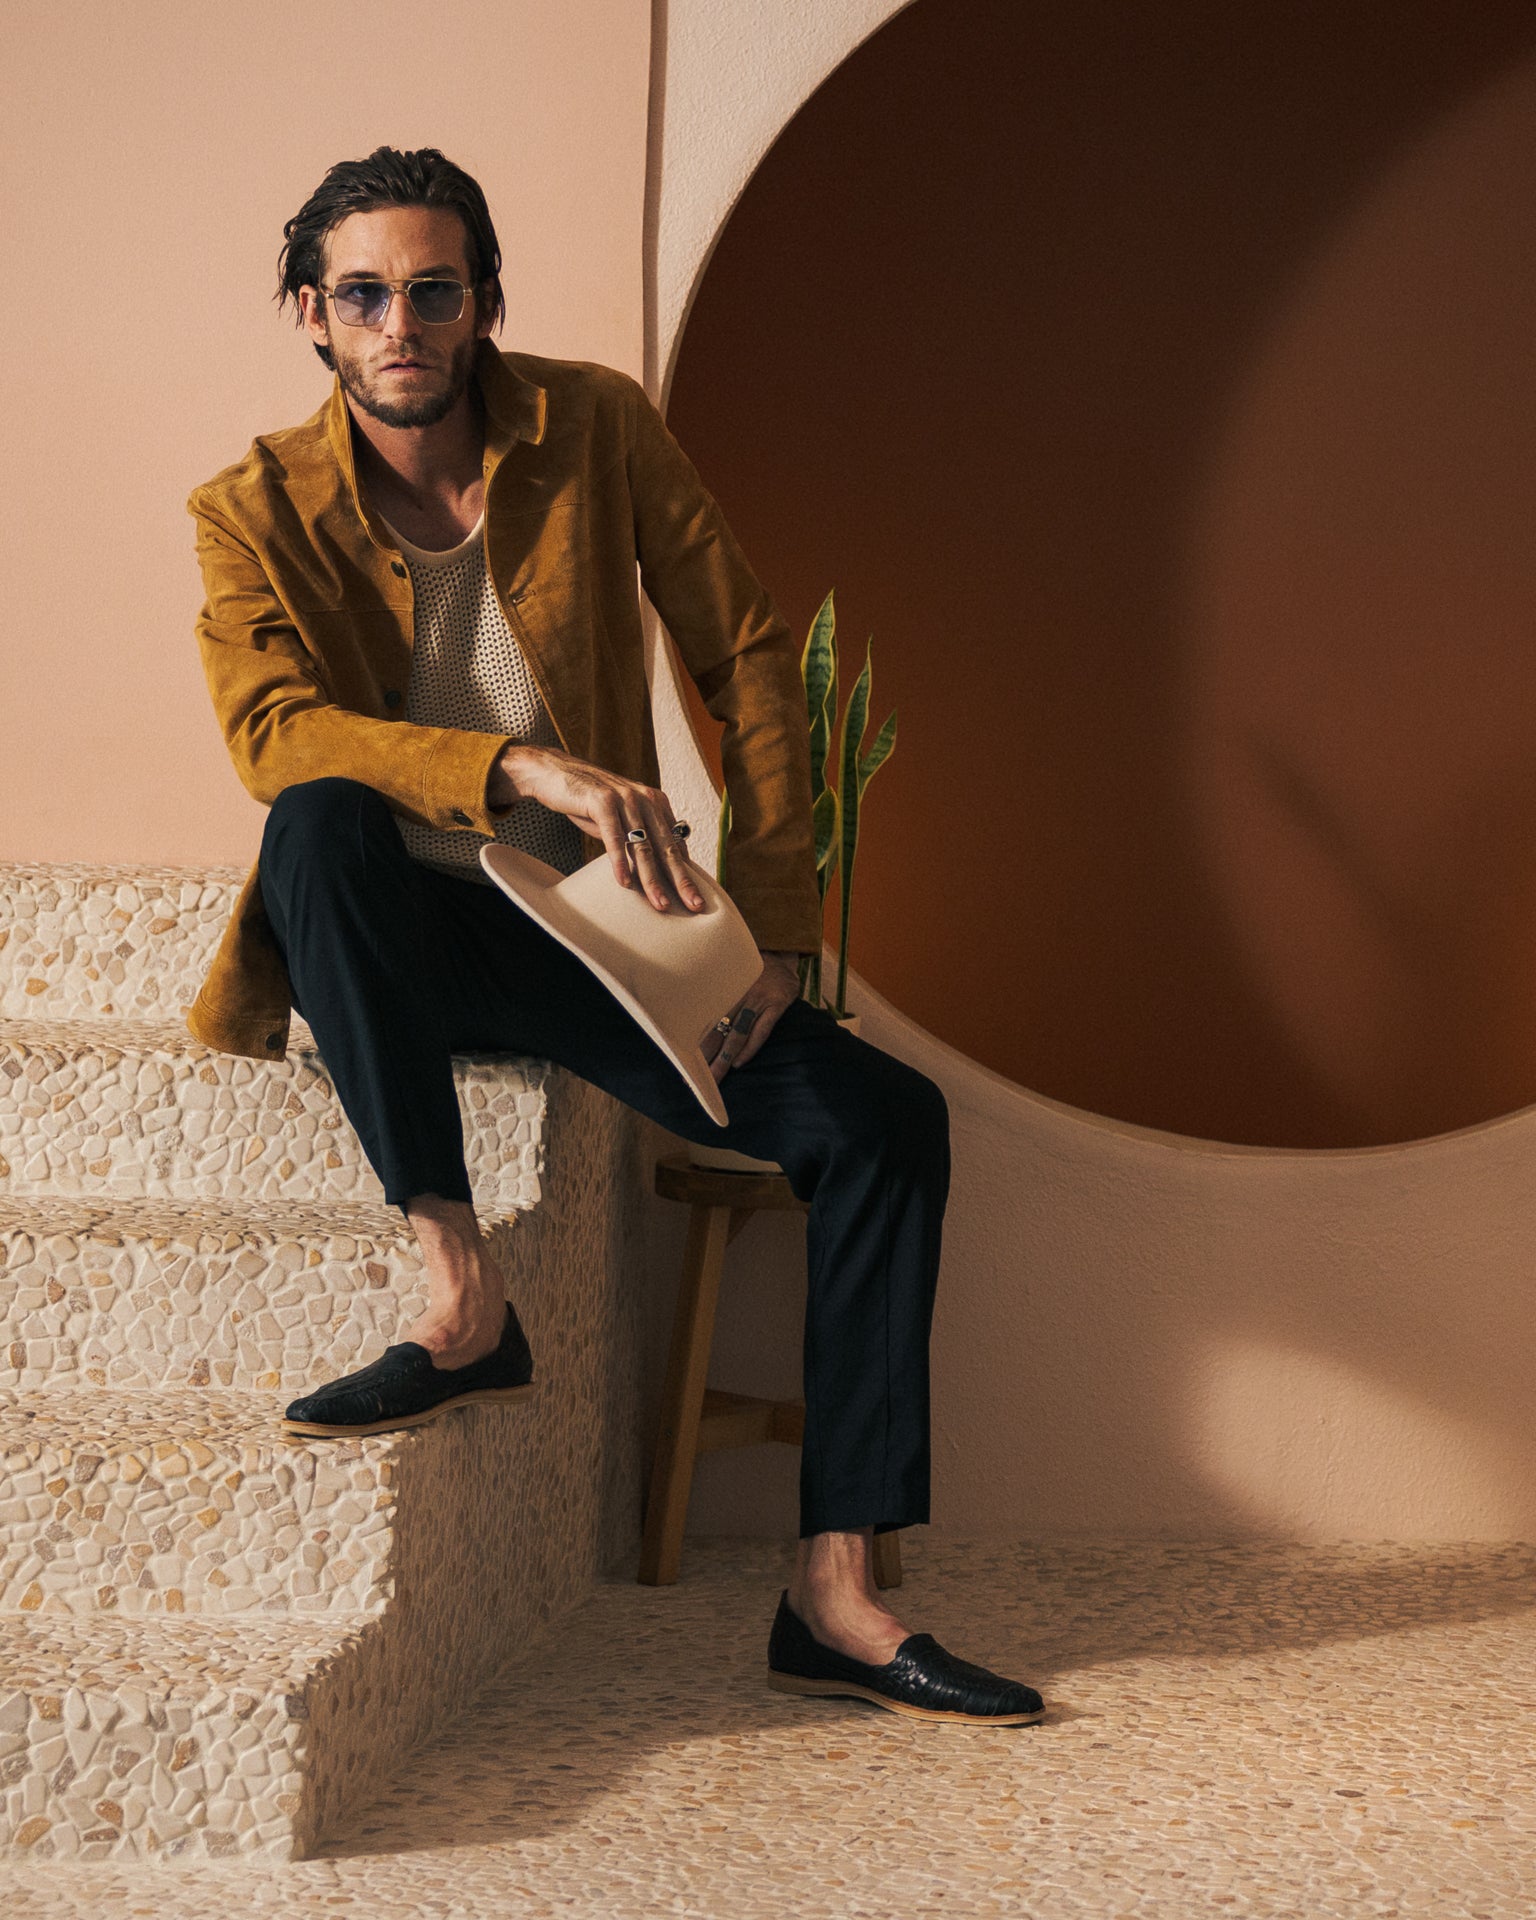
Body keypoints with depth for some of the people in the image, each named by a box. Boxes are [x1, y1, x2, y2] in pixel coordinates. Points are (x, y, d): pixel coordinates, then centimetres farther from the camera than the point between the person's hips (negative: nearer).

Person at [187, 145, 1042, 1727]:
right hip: (392, 942, -2)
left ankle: (834, 1598, -14)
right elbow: (271, 729, -23)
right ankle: (461, 1298, -31)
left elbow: (746, 656, 1)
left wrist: (771, 924, -7)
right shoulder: (256, 509, -6)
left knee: (888, 1120, -16)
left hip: (578, 936, 2)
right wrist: (530, 772, -37)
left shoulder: (596, 429, -2)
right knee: (322, 824, -37)